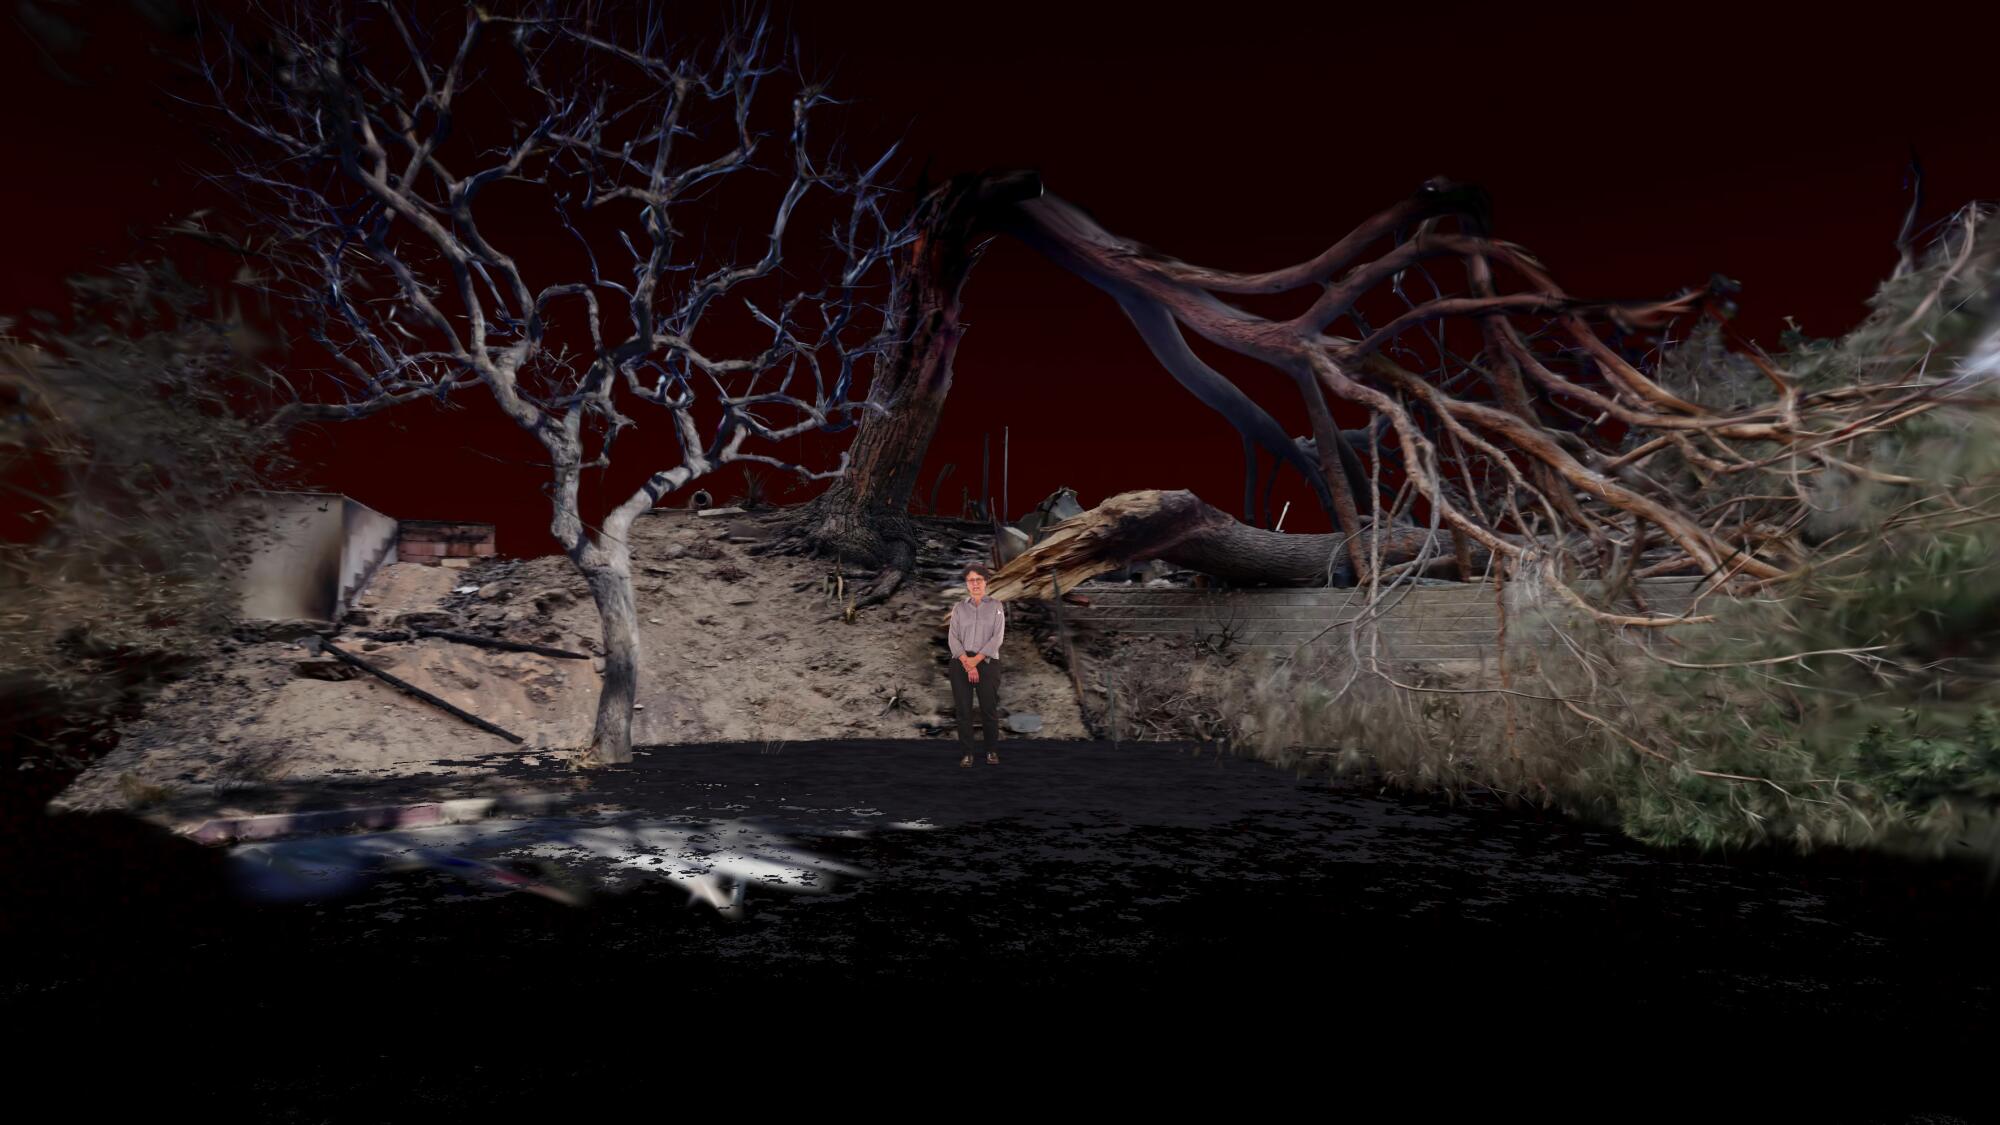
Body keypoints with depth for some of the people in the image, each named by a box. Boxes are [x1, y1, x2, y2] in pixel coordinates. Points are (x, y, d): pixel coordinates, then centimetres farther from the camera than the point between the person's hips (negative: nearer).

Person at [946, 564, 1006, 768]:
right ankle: (967, 753, 11)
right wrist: (967, 664, -15)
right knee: (963, 709, 2)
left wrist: (976, 659, -16)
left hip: (987, 662, -1)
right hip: (961, 663, 1)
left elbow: (997, 637, -6)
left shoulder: (996, 606, 3)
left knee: (989, 709, 2)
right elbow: (952, 638, -2)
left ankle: (992, 751, 18)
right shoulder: (959, 608, 6)